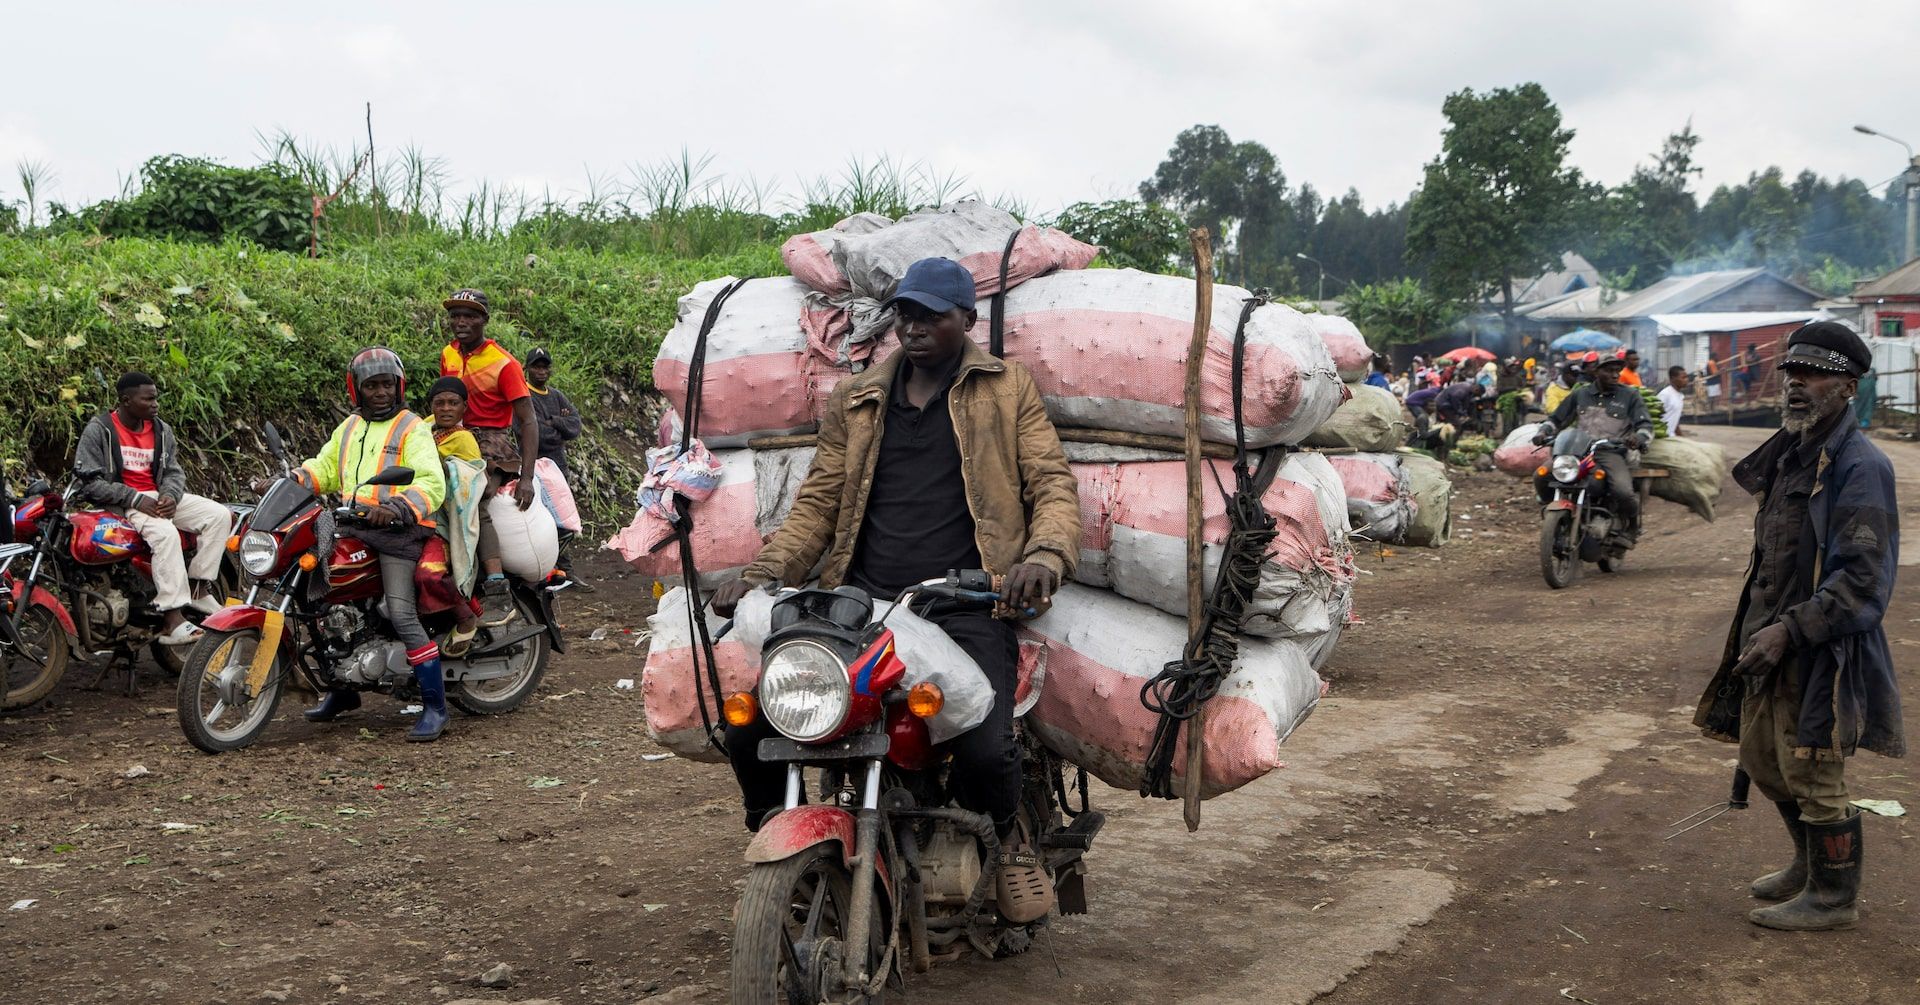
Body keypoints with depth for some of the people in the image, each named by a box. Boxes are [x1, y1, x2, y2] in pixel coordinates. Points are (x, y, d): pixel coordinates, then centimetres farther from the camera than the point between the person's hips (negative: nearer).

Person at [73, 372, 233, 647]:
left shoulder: (162, 431, 11)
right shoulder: (98, 431, -6)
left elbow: (174, 471, 13)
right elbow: (90, 480, -12)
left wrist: (170, 496, -12)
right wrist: (136, 500, -21)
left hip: (158, 497, 7)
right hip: (120, 503, -7)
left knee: (219, 515, -12)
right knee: (165, 533, -36)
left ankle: (197, 588, -12)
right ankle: (172, 621, -41)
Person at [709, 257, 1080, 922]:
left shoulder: (1007, 390, 14)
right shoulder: (855, 402, 22)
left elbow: (1053, 484, 8)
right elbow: (817, 502, 20)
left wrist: (1044, 556, -14)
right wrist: (763, 574, 3)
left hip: (963, 605, -3)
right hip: (861, 599, 3)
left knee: (984, 750, -27)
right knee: (748, 724, -15)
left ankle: (1008, 833, 11)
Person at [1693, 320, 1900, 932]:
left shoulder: (1858, 466, -16)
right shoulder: (1789, 455, 13)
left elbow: (1864, 578, -23)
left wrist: (1789, 629, -27)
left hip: (1823, 652, -9)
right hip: (1773, 644, 9)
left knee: (1812, 775, 1)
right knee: (1764, 762, 19)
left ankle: (1833, 897, 18)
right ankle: (1809, 866, 40)